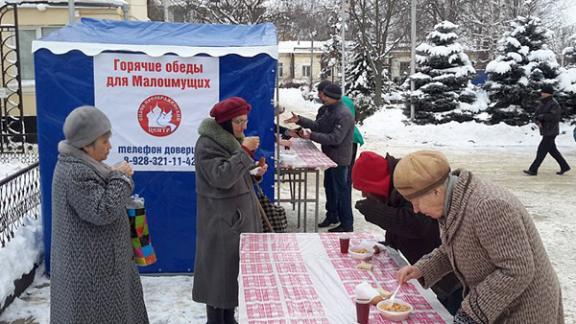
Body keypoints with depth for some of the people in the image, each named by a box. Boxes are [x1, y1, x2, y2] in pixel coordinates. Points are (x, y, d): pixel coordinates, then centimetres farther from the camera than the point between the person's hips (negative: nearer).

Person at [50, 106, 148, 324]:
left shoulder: (82, 165, 10)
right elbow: (103, 211, -27)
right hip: (89, 265, -10)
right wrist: (121, 178, -19)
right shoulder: (75, 172, -24)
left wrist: (116, 176, 6)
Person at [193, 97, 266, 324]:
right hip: (220, 219, -8)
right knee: (219, 269, 0)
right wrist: (244, 151, -28)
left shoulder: (232, 139, 10)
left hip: (241, 214, 9)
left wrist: (255, 172, 0)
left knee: (236, 267, 14)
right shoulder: (207, 144, -16)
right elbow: (222, 177, -26)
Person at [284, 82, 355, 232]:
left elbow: (335, 138, -29)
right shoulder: (327, 109, 7)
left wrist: (311, 136, -30)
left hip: (340, 158, -10)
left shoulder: (343, 115, -25)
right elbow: (318, 125, 10)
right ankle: (332, 216, 36)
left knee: (341, 190, -1)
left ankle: (347, 225, 9)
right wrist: (300, 120, -1)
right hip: (330, 156, 10)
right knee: (329, 187, 20)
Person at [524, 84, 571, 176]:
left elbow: (554, 116, -27)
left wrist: (542, 116, -19)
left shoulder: (554, 104, -15)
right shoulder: (543, 103, 12)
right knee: (552, 150, 15)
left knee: (542, 150, -7)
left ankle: (533, 170, -4)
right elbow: (536, 115, 9)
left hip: (551, 131, -9)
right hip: (545, 130, 9)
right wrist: (538, 122, -11)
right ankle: (564, 167, 25)